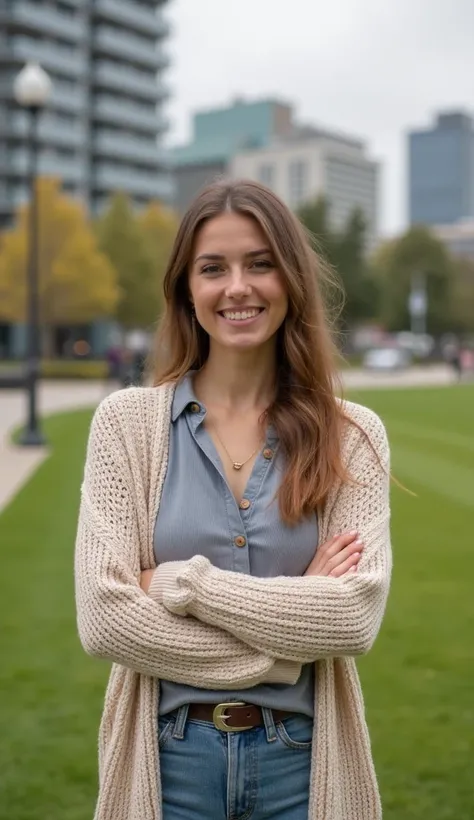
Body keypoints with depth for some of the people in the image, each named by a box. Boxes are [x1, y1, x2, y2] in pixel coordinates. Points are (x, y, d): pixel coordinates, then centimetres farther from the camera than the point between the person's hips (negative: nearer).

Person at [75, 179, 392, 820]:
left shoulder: (353, 436, -5)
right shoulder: (127, 421, -7)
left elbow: (356, 616, -15)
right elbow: (103, 618, -15)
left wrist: (178, 582, -17)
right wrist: (294, 619, -15)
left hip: (304, 759, 1)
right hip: (169, 757, 0)